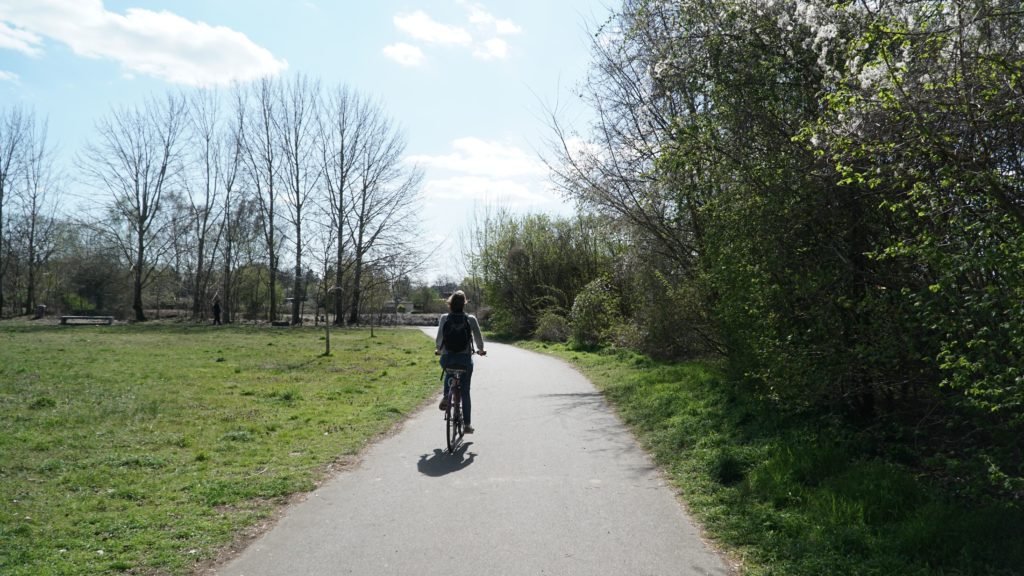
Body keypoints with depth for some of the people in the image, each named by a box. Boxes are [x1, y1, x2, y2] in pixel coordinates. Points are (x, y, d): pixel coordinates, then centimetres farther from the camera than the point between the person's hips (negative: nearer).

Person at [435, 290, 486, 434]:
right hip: (465, 358, -1)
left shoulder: (444, 318, -5)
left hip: (447, 358, 1)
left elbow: (439, 338, -6)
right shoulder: (471, 319, -6)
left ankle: (446, 397, 16)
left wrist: (438, 349, 15)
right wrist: (480, 350, 20)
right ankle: (467, 424, 13)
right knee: (465, 392, 11)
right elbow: (479, 338, -1)